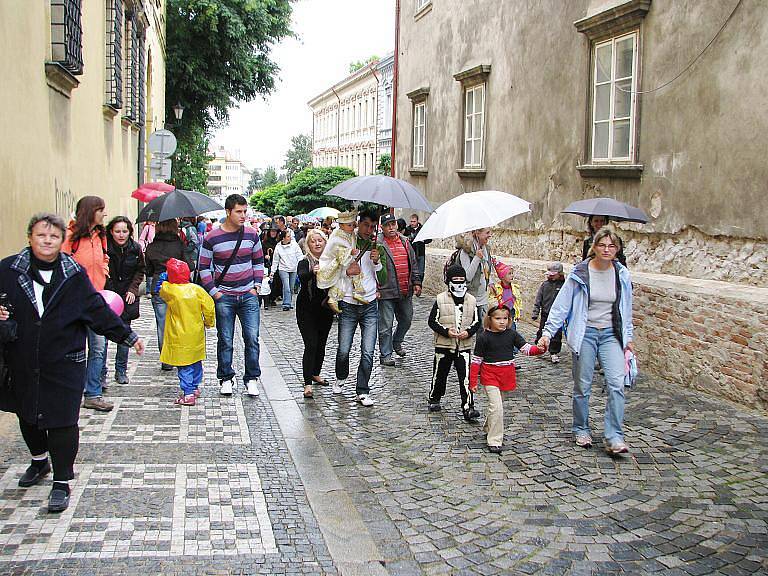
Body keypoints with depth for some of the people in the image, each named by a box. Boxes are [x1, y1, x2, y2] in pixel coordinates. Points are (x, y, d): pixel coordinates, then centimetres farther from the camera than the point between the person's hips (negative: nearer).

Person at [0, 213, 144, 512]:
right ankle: (39, 461, 47)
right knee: (27, 415, 20)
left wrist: (127, 335, 2)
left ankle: (62, 482, 12)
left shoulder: (74, 274, -2)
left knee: (62, 422, -2)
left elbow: (98, 310, 3)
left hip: (63, 363, -2)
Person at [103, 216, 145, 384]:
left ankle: (121, 370, 21)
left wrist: (132, 289, -3)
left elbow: (140, 271, 10)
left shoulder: (135, 248, -1)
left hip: (127, 296, 3)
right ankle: (101, 372, 4)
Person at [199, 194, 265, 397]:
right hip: (224, 297, -2)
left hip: (248, 296, 2)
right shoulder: (212, 238, -5)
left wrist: (256, 286, 5)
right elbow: (204, 267, 1)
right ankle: (226, 379, 19)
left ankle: (252, 378, 10)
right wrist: (214, 292, -5)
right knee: (225, 341, 4)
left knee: (252, 338, -2)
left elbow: (258, 262, 14)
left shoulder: (252, 235, 4)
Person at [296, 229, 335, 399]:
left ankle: (315, 374, 34)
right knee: (311, 345, -11)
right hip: (307, 310, -4)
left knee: (321, 344, 13)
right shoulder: (305, 262, -8)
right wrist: (312, 272, -49)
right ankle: (307, 384, -11)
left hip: (325, 310, 4)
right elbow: (301, 277, -30)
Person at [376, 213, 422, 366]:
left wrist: (416, 282, 12)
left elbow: (413, 263, 18)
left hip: (405, 291, 6)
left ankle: (397, 343, 41)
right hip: (386, 292, -6)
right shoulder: (377, 244, -7)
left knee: (406, 319, 17)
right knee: (386, 325, -2)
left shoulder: (405, 241, 12)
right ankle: (385, 355, 9)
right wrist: (375, 289, -13)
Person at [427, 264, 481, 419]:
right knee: (440, 374, 13)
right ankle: (434, 399, 36)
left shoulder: (471, 300, 5)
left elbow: (476, 322, 9)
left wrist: (468, 332, -12)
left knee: (466, 378, -8)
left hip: (465, 345, 1)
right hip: (443, 345, -1)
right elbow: (432, 321, -2)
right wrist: (446, 331, -16)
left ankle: (468, 408, -7)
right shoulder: (440, 299, -2)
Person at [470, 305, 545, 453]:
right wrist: (473, 381, -6)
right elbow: (476, 360, -5)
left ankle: (489, 429, 43)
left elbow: (526, 348, -3)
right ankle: (494, 441, -2)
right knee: (496, 407, -11)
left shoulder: (512, 334, 0)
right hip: (490, 375, -4)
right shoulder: (484, 337, -10)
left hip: (506, 374, 4)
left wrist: (539, 349, -25)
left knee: (497, 404, 18)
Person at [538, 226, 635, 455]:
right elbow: (561, 305, -5)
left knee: (616, 383, -11)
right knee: (582, 386, 6)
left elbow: (626, 309, 14)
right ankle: (581, 430, 24)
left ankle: (613, 437, -7)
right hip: (585, 333, -2)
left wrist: (628, 337, 17)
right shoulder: (579, 273, -8)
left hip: (611, 334, 2)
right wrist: (548, 332, -11)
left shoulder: (622, 275, 2)